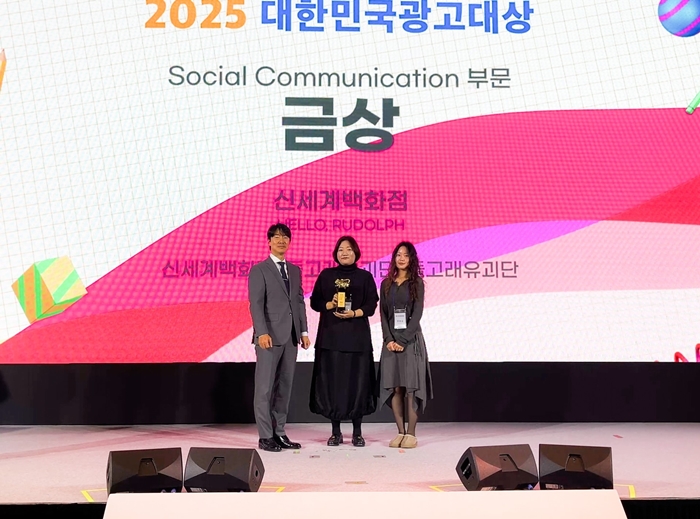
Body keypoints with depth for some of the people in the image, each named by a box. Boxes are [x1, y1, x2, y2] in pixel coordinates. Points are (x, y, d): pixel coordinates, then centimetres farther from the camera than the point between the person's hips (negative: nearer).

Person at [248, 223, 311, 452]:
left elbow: (300, 302, 15)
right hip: (270, 336, -6)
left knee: (285, 387, 8)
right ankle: (265, 436, 4)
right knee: (265, 388, -2)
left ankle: (279, 433, 15)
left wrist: (304, 331, 9)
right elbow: (256, 303, -8)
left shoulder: (295, 270, 17)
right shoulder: (259, 270, -1)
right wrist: (262, 332, -18)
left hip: (291, 337, 6)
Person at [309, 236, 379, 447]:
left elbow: (371, 305, 0)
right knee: (332, 381, -1)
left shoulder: (365, 277, 6)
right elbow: (315, 302, 7)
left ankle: (357, 432, 9)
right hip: (330, 335, 1)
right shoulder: (326, 275, 10)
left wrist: (354, 313, -17)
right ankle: (336, 432, 9)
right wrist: (330, 305, -12)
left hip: (357, 336, -1)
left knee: (357, 380, -2)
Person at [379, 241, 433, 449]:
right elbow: (383, 313, 6)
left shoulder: (417, 283, 2)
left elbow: (417, 314, -5)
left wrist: (403, 340, -12)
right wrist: (389, 339, -7)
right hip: (391, 340, 3)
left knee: (411, 387, -5)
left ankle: (411, 434, -2)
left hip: (411, 339, -3)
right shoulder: (386, 284, 11)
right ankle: (400, 432, 6)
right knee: (395, 387, 1)